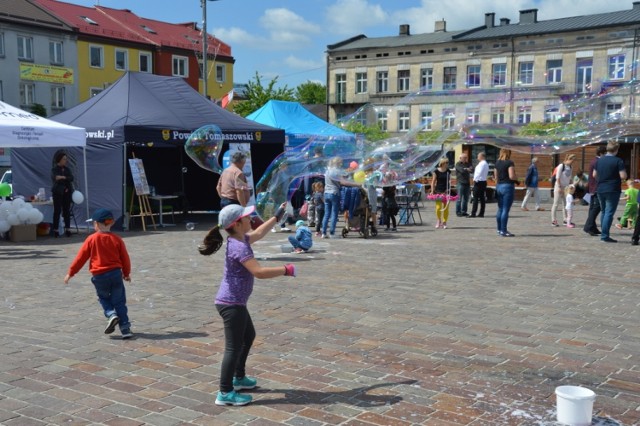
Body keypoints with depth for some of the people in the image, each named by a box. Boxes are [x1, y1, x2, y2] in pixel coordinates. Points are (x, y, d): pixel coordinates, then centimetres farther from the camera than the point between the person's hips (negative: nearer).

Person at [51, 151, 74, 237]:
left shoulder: (67, 169, 11)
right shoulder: (54, 170, -2)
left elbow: (71, 178, -2)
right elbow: (54, 178, -19)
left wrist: (62, 177, -15)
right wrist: (66, 178, -17)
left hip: (67, 192, 4)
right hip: (57, 193, -4)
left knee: (67, 211, 4)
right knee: (57, 211, -3)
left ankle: (67, 229, 8)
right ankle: (56, 230, 1)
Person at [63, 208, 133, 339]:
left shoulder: (91, 239, -4)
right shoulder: (117, 239, 2)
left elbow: (81, 257, 0)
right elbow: (125, 258, 7)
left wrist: (70, 273, 10)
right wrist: (127, 273, 23)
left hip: (99, 276, -1)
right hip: (116, 274, 1)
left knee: (103, 298, 21)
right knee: (119, 301, 8)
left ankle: (111, 314, -6)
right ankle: (125, 328, 2)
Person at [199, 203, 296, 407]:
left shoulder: (241, 239, 8)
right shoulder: (239, 247, -22)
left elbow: (257, 234, 29)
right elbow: (259, 272, -30)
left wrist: (276, 217, 32)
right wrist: (286, 270, -21)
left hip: (235, 302, 11)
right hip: (231, 304, -11)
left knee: (249, 336, 27)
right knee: (234, 347, -6)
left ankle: (239, 377, 41)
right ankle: (225, 393, 0)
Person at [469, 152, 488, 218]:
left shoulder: (482, 164, -14)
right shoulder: (486, 164, 16)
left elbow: (479, 173, -20)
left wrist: (475, 179, -10)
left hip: (478, 182, -10)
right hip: (483, 182, 10)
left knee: (475, 198, -9)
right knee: (482, 198, 8)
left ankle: (473, 213, -10)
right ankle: (481, 213, 9)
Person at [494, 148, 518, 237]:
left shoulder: (497, 163, 10)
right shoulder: (510, 162, -11)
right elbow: (511, 176, -19)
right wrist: (516, 178, 1)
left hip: (499, 186, 7)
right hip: (508, 186, -7)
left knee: (500, 209, 14)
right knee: (506, 210, -5)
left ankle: (499, 229, 19)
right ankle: (503, 231, -5)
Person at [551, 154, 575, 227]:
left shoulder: (570, 167, 11)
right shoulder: (561, 166, -10)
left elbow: (569, 178, 18)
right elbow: (558, 177, -14)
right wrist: (559, 187, -17)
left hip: (566, 188, 7)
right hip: (559, 187, -7)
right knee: (556, 204, -4)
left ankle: (565, 219, 9)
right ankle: (553, 220, -2)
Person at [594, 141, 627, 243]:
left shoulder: (599, 160, 6)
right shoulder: (618, 161, -12)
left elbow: (594, 175, 12)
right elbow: (623, 176, -16)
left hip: (600, 190, 6)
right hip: (613, 191, -6)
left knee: (604, 212, 17)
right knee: (609, 213, -4)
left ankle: (603, 234, 21)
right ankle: (604, 236, -7)